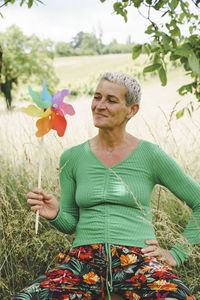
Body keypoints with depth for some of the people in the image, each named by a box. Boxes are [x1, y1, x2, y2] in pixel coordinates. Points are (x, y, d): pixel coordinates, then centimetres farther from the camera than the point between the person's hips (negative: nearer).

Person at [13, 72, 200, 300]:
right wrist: (55, 215, -6)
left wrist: (176, 254, 5)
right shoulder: (72, 158, 10)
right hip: (84, 257, 3)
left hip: (137, 257, -2)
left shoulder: (151, 156, 3)